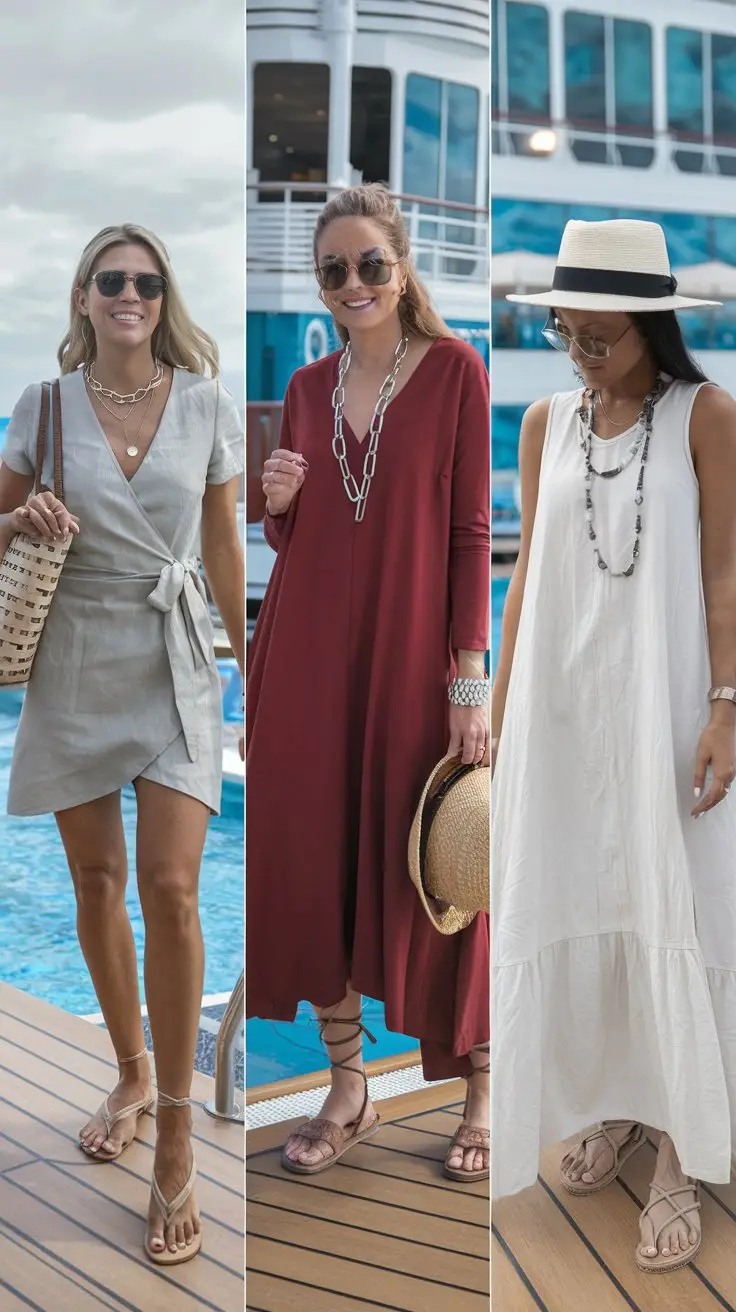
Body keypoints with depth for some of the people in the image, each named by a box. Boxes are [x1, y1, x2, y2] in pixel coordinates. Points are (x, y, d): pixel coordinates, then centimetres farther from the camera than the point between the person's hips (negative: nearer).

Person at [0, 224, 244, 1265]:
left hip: (173, 667, -2)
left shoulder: (207, 405, 0)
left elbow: (225, 546, 8)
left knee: (170, 888, -11)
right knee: (97, 881, 11)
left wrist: (250, 656, 12)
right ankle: (131, 1075, 32)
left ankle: (176, 1136, -1)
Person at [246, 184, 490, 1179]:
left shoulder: (455, 370, -3)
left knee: (430, 874, 2)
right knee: (310, 866, 7)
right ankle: (348, 1089, 22)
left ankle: (481, 1088, 20)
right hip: (306, 654, 5)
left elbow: (470, 530, -7)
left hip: (413, 654, -5)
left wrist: (469, 677, -12)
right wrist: (277, 503, -5)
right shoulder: (308, 388, 11)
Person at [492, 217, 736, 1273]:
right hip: (562, 702, 4)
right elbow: (529, 575, 8)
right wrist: (500, 710, 7)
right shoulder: (545, 424, 6)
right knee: (573, 904, 9)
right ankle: (612, 1107, 28)